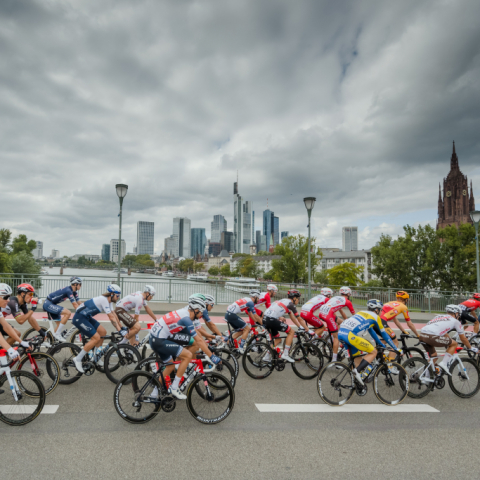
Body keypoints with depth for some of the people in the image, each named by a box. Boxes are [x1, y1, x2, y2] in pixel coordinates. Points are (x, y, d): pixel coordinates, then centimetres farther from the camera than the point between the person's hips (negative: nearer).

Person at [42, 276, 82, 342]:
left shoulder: (74, 292, 5)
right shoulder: (68, 290, -23)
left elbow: (79, 303, 7)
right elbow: (75, 305, -25)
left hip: (53, 305, 10)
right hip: (48, 304, -10)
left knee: (60, 324, 11)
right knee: (68, 313, -25)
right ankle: (57, 333, -18)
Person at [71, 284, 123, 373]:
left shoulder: (109, 301, 6)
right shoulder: (103, 300, -22)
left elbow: (114, 315, 10)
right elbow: (111, 317, -22)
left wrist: (121, 327, 9)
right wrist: (119, 330, -19)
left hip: (87, 317, 10)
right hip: (79, 318, -10)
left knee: (103, 332, 4)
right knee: (96, 338, -15)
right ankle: (78, 359, -4)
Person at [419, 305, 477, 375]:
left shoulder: (439, 316, 34)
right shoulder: (455, 321, 17)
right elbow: (463, 339, 25)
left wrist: (448, 345, 57)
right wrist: (471, 348, 42)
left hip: (421, 335, 7)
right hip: (431, 336, -7)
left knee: (434, 356, 27)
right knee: (454, 344, 16)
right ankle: (444, 364, 7)